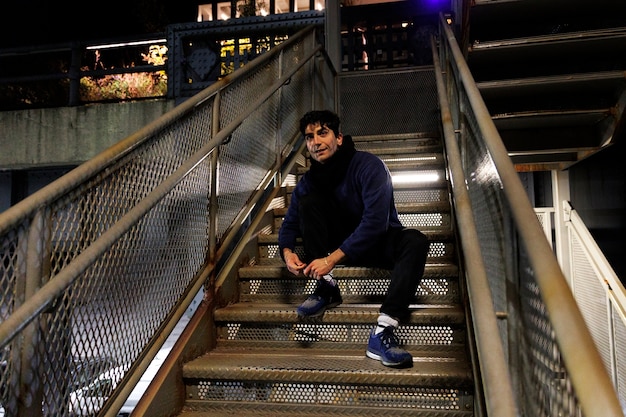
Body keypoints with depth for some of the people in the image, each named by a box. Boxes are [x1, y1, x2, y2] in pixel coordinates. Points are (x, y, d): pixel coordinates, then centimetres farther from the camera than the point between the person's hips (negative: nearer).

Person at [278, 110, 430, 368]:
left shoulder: (368, 165, -21)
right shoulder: (310, 179, -4)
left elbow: (375, 221, -30)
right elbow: (290, 223, 2)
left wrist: (332, 258, -34)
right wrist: (287, 251, -22)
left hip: (380, 242, -3)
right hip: (343, 242, 4)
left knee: (415, 242, -34)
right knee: (308, 201, -16)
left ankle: (383, 331, -42)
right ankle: (326, 288, -17)